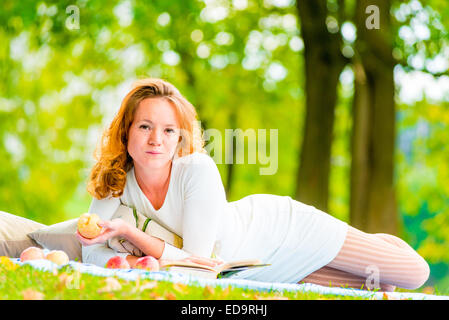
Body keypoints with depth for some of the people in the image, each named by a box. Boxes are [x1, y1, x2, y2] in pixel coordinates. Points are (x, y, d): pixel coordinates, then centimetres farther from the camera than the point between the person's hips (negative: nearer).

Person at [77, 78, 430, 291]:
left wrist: (127, 231, -42)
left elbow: (194, 262, -37)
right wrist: (134, 262, -40)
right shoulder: (115, 182, -23)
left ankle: (375, 246, 34)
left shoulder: (199, 170, -38)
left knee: (416, 273, 4)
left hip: (284, 229, -4)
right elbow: (93, 252, -22)